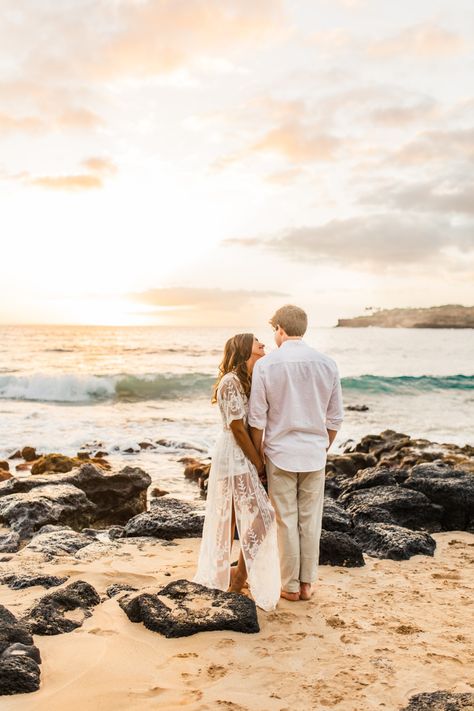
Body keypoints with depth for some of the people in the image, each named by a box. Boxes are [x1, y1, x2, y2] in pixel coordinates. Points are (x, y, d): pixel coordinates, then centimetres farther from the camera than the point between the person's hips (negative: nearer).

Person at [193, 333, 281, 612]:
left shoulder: (248, 380, 12)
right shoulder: (231, 382, -17)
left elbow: (251, 424, 10)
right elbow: (237, 427, -18)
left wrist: (259, 459, 0)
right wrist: (259, 463, -12)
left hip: (243, 457, 9)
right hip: (236, 457, -9)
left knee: (230, 516, 16)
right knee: (257, 517, -4)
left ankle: (222, 575, 28)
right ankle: (239, 581, 9)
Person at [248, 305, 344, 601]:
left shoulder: (265, 365, -10)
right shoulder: (327, 364, -2)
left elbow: (257, 418, -8)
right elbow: (335, 417, 3)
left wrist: (259, 455, 4)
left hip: (280, 454, -2)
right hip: (314, 455, 2)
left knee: (286, 521, 8)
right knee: (311, 520, 13)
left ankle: (291, 586, 19)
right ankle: (307, 583, 23)